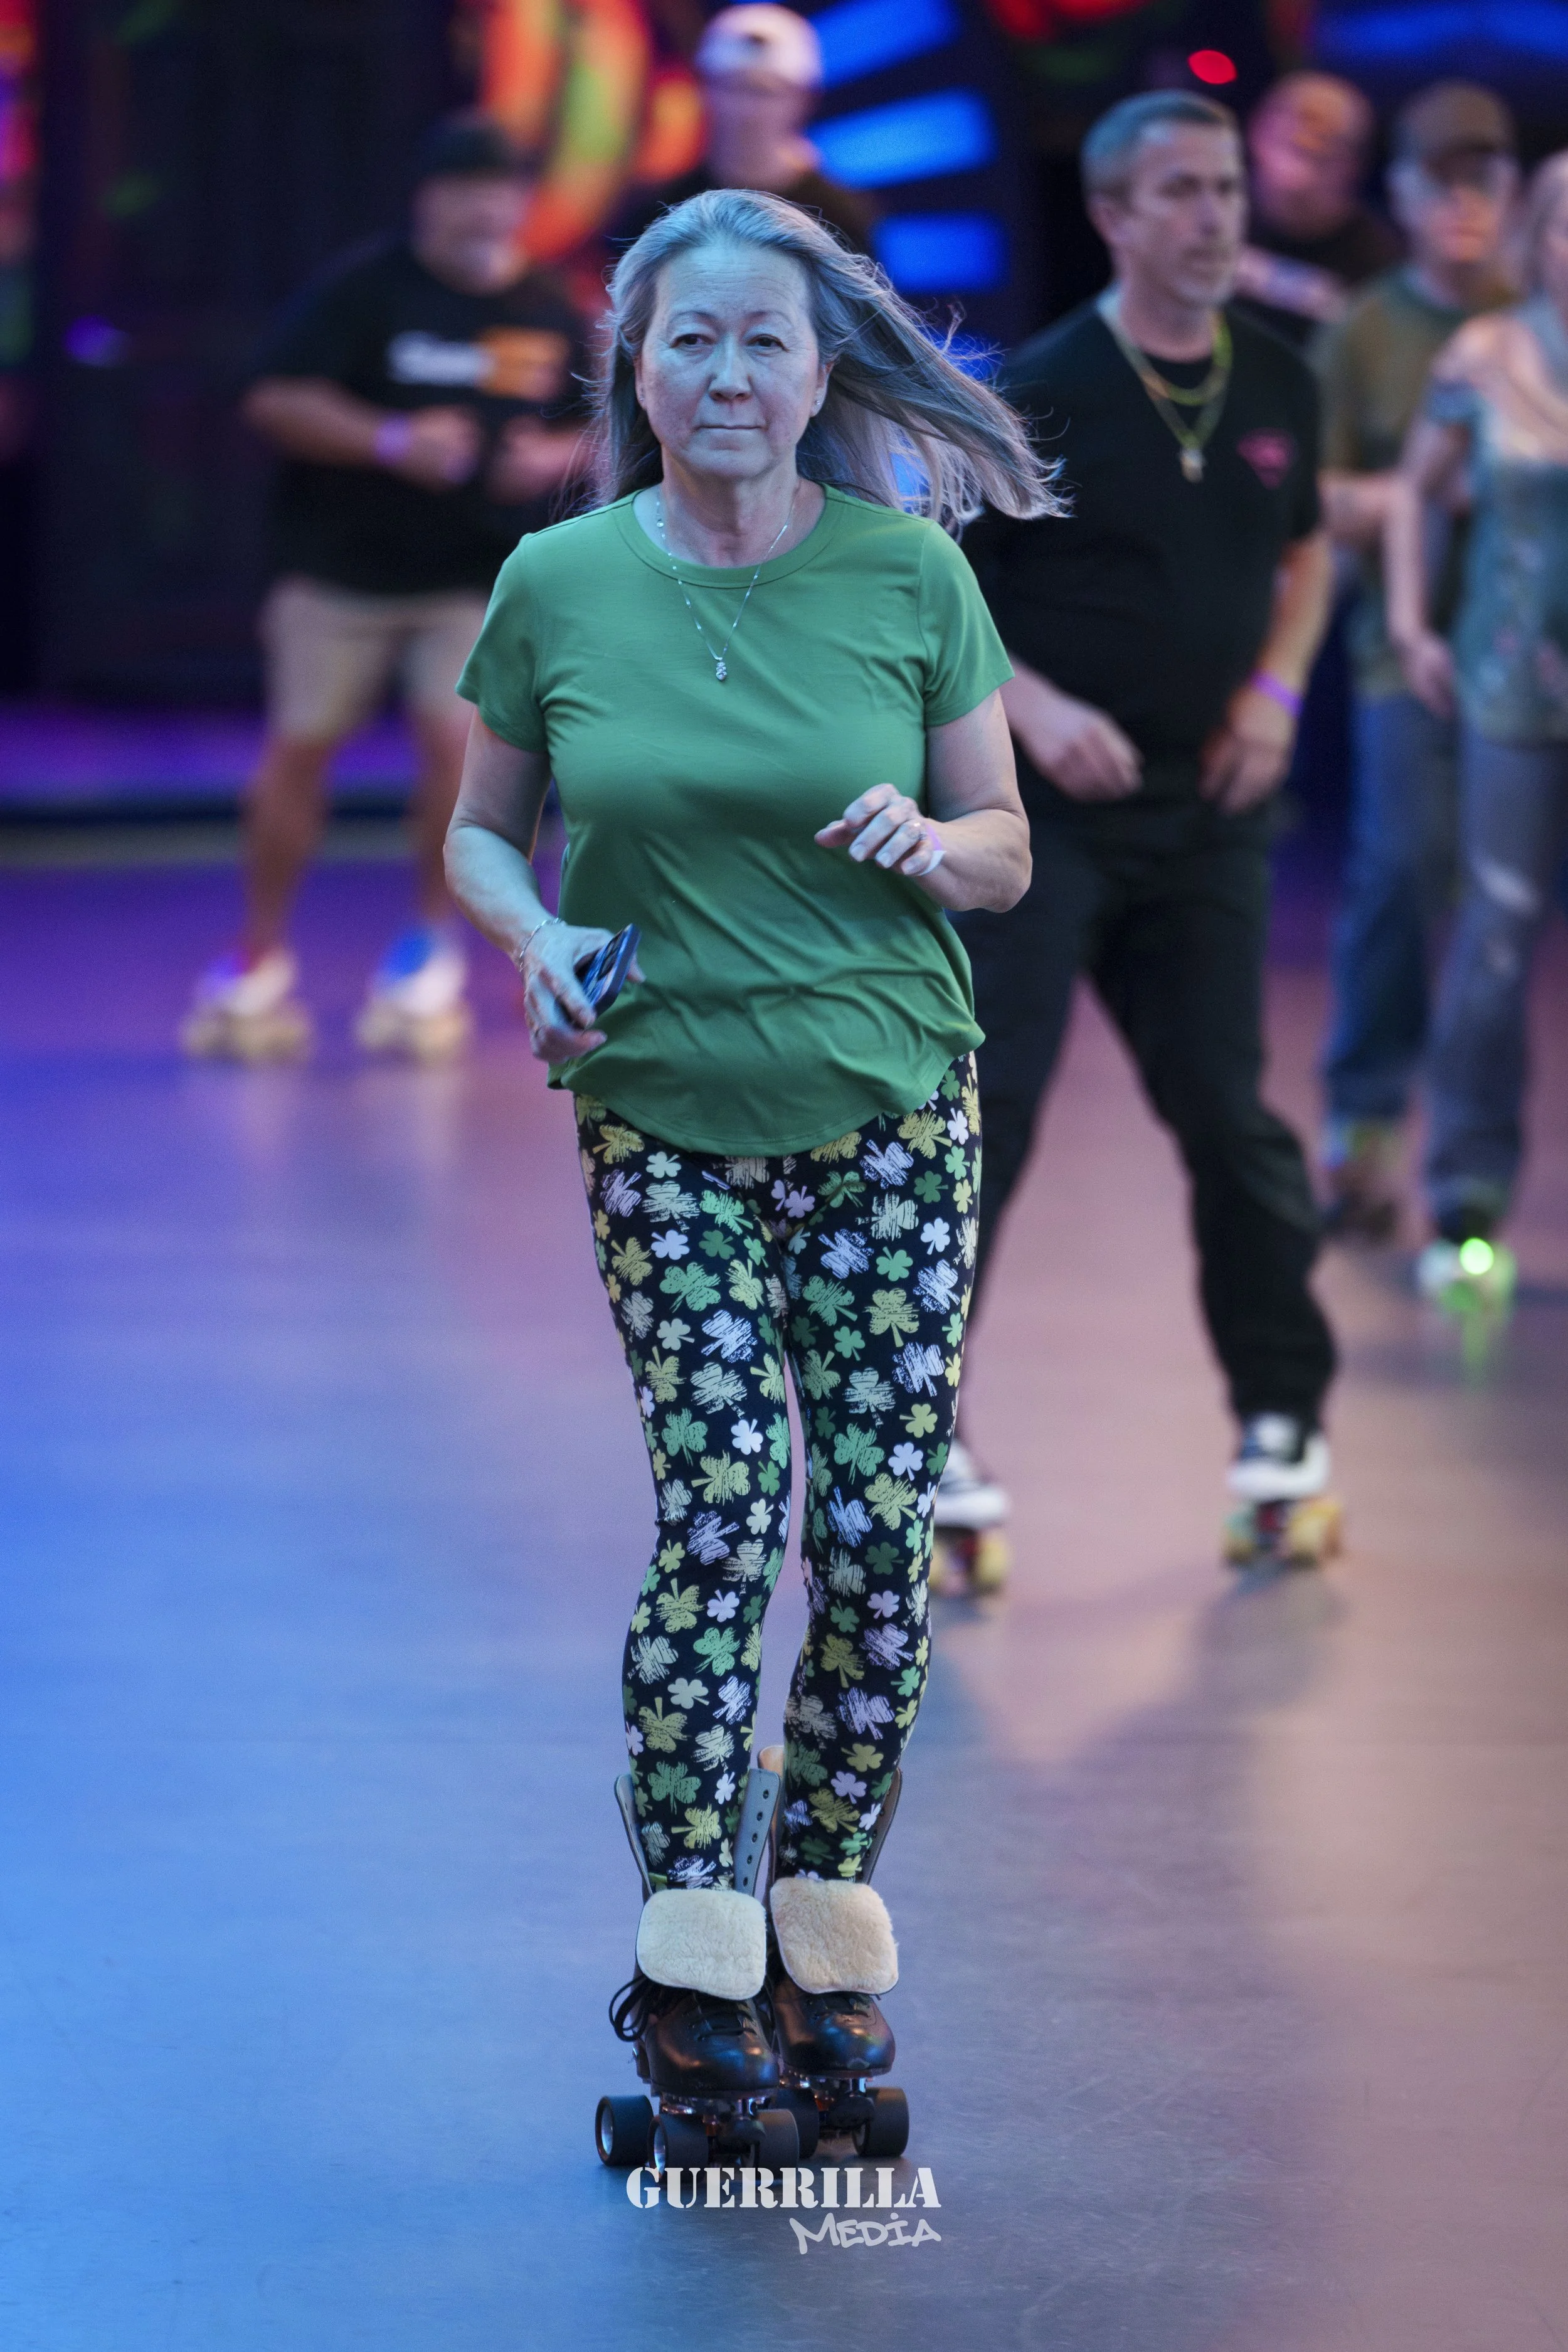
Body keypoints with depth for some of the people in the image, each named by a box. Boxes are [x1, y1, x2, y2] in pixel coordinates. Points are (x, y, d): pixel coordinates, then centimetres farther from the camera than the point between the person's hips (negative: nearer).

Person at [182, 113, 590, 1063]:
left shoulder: (551, 314, 3)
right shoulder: (365, 290, -7)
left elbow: (600, 431, 12)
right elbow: (276, 400, -12)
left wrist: (557, 457, -11)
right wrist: (392, 440, -24)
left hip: (480, 579, 1)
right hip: (343, 567, -1)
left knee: (457, 740, -13)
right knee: (299, 749, 2)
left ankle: (433, 951, 9)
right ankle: (261, 961, 17)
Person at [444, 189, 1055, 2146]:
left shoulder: (911, 574, -2)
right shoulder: (558, 586, -1)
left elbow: (1006, 852, 6)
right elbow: (480, 831, 11)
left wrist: (929, 844, -16)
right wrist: (537, 940, -9)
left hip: (891, 1114, 1)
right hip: (664, 1122, -1)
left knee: (876, 1526, -1)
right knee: (719, 1510, -9)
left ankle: (827, 1917, 12)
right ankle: (690, 1950, -3)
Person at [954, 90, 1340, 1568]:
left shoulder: (1275, 387, 5)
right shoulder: (1038, 392, -10)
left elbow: (1304, 550, 22)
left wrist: (1276, 687, 4)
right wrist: (1032, 707, -20)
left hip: (1206, 816, 5)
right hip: (1039, 811, -4)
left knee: (1229, 1117, 9)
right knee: (985, 1110, -8)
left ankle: (1283, 1428, 20)